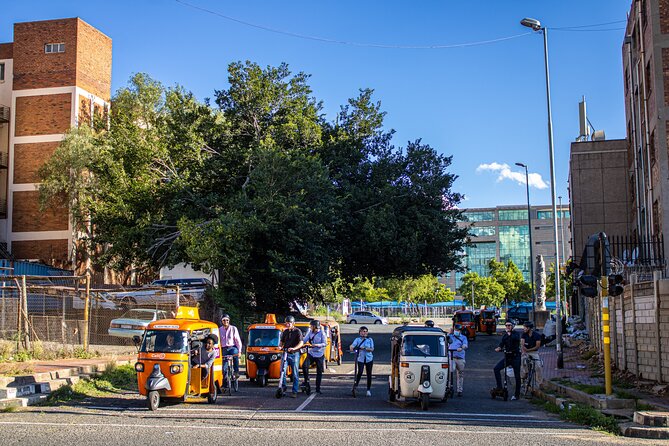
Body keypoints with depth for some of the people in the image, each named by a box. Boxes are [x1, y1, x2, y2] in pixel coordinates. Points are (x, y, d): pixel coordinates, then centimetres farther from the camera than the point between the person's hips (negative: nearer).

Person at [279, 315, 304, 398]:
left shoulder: (297, 331, -2)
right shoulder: (285, 332, 14)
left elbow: (301, 343, -11)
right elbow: (282, 341, 21)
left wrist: (293, 348, -27)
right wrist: (280, 346, -2)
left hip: (294, 354, -4)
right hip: (285, 353, 4)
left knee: (295, 374, -1)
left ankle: (294, 392, 2)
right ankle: (283, 387, 11)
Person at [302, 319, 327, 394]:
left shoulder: (322, 333, -6)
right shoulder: (310, 332, 6)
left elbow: (325, 344, -11)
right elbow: (304, 341, 1)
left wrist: (316, 345, -23)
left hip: (319, 355, -3)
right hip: (311, 353, 3)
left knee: (319, 372, 3)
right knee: (304, 366, -20)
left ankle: (318, 389, 12)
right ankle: (306, 380, 2)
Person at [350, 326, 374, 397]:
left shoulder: (370, 340, 4)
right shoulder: (357, 339, 3)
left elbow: (372, 349, -6)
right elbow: (352, 345, -13)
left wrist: (365, 348, -21)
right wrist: (351, 348, -36)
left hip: (369, 359, 1)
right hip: (361, 359, -1)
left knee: (369, 374, 4)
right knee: (360, 372, -17)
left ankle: (369, 390, 13)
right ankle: (356, 384, 0)